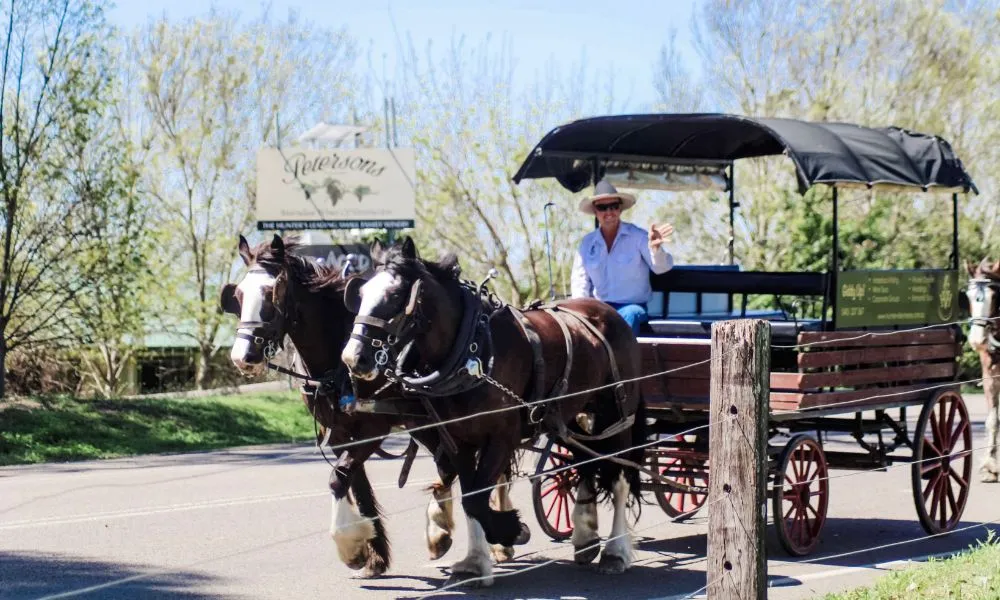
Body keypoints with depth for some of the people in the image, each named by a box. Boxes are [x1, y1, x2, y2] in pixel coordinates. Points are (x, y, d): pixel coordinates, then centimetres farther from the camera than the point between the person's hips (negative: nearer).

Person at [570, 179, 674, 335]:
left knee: (629, 316, -38)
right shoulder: (587, 242, 10)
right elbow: (579, 279, 12)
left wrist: (655, 248, -35)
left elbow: (661, 267, -11)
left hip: (632, 306, -3)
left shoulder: (637, 236, -1)